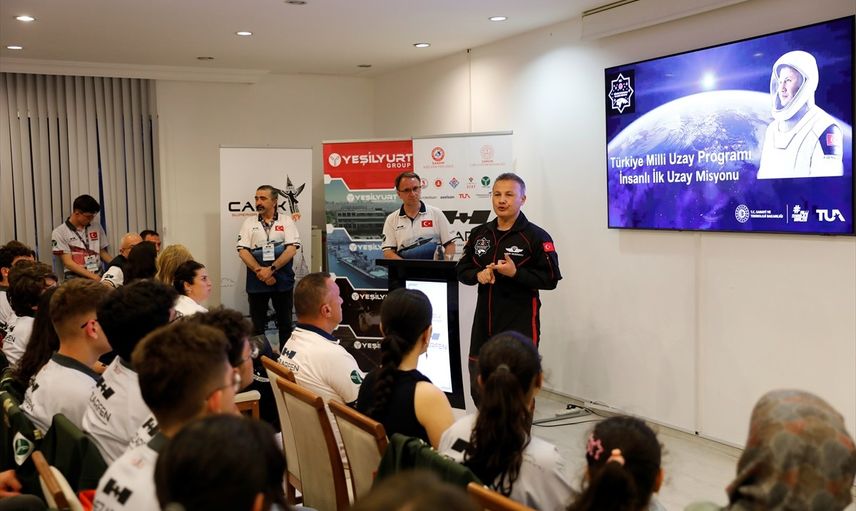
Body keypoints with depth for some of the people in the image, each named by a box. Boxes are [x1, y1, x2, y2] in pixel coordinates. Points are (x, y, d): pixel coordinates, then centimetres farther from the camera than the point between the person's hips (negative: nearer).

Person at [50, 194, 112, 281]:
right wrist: (92, 276, -16)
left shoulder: (97, 227, 14)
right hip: (75, 279, -4)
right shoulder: (59, 232, 0)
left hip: (98, 277, 4)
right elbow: (68, 263, -6)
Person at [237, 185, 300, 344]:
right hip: (256, 282, 1)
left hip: (282, 281, -1)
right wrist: (260, 271, -15)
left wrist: (271, 269, -17)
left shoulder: (286, 221, 2)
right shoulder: (249, 223, 6)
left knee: (285, 323, 7)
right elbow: (243, 251, -2)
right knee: (257, 325, 8)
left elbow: (292, 249, -8)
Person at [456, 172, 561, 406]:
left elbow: (551, 279, -9)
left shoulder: (536, 237, -6)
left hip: (520, 323, -5)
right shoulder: (479, 234, 11)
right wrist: (478, 275, -5)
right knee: (478, 389, 12)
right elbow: (462, 269, 17)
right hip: (484, 320, 6)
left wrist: (515, 273, -19)